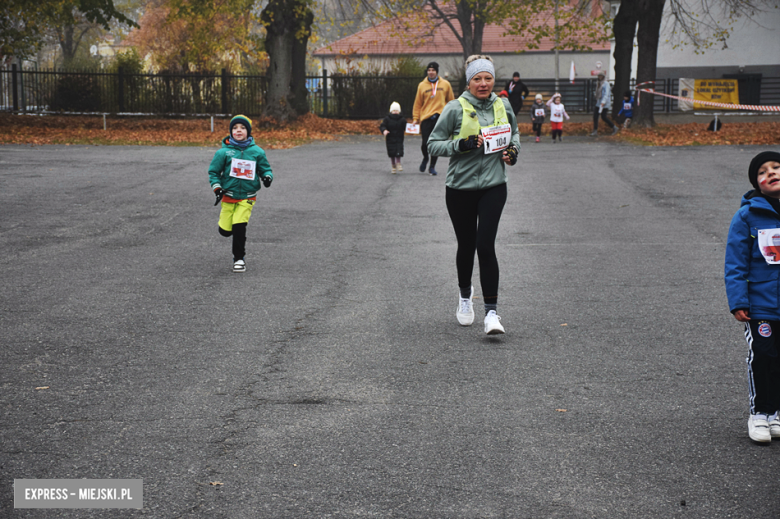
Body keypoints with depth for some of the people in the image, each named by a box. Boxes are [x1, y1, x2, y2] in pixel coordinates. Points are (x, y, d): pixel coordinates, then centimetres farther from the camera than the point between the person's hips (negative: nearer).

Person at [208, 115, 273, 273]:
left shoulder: (256, 152, -1)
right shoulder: (224, 151, -4)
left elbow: (265, 169, 10)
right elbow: (213, 172, 3)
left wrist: (267, 177, -12)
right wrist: (217, 188, -9)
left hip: (247, 197, -1)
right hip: (228, 196, 1)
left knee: (239, 227, -15)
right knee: (225, 231, 4)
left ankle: (239, 258, 2)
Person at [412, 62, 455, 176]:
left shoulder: (445, 84, 6)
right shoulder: (422, 85, 5)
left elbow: (451, 101, 13)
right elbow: (418, 103, 7)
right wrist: (416, 118, 3)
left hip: (440, 117, 0)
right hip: (426, 118, 0)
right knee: (425, 143, -5)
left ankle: (432, 166, 14)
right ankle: (425, 158, 26)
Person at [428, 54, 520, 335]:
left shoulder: (503, 106, 3)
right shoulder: (456, 108, -8)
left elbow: (513, 132, 23)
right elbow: (433, 144, -6)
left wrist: (513, 149, 3)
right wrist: (462, 144, -20)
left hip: (493, 187, 1)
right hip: (460, 188, -1)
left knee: (485, 246, -12)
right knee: (466, 245, 12)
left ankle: (491, 312, -8)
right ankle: (465, 294, 42)